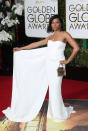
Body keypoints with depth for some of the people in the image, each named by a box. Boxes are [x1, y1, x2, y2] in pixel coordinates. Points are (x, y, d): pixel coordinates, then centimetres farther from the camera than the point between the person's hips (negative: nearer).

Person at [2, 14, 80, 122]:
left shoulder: (65, 34, -4)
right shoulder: (50, 37, 13)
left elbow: (76, 48, -10)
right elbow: (36, 44, 18)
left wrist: (68, 60, -11)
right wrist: (21, 49, 20)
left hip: (58, 65, -6)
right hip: (49, 64, 6)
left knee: (55, 90, -4)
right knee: (52, 89, 8)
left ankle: (60, 114, 11)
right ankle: (54, 111, 19)